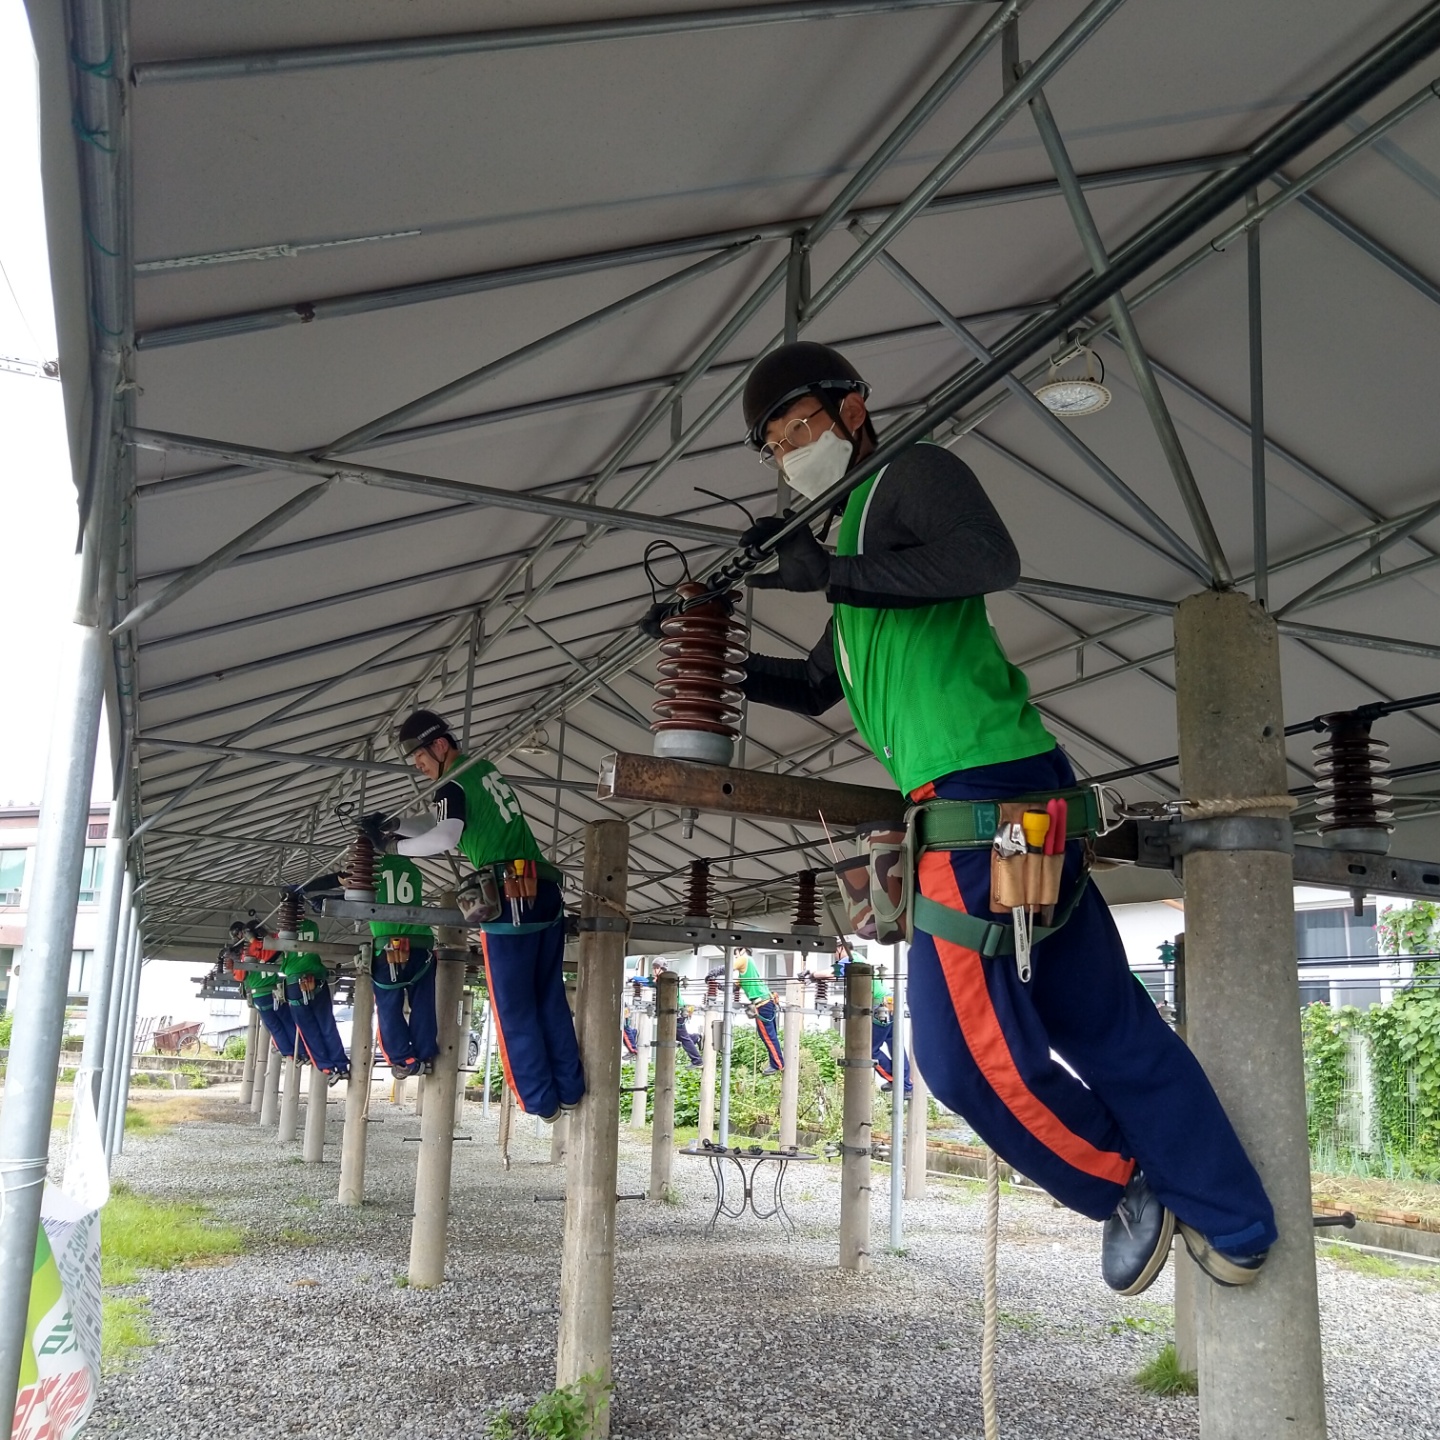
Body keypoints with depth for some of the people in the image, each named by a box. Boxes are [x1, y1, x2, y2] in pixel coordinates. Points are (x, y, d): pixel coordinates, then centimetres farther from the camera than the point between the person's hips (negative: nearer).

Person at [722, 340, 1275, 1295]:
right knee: (1106, 1025, 11)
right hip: (993, 794, 10)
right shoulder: (855, 539, 28)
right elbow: (816, 690, 31)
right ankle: (1235, 1225, 20)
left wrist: (830, 573, -16)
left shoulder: (913, 473, 2)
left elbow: (992, 561, -19)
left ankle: (1123, 1185, 13)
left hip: (979, 788, -10)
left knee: (970, 1046, -6)